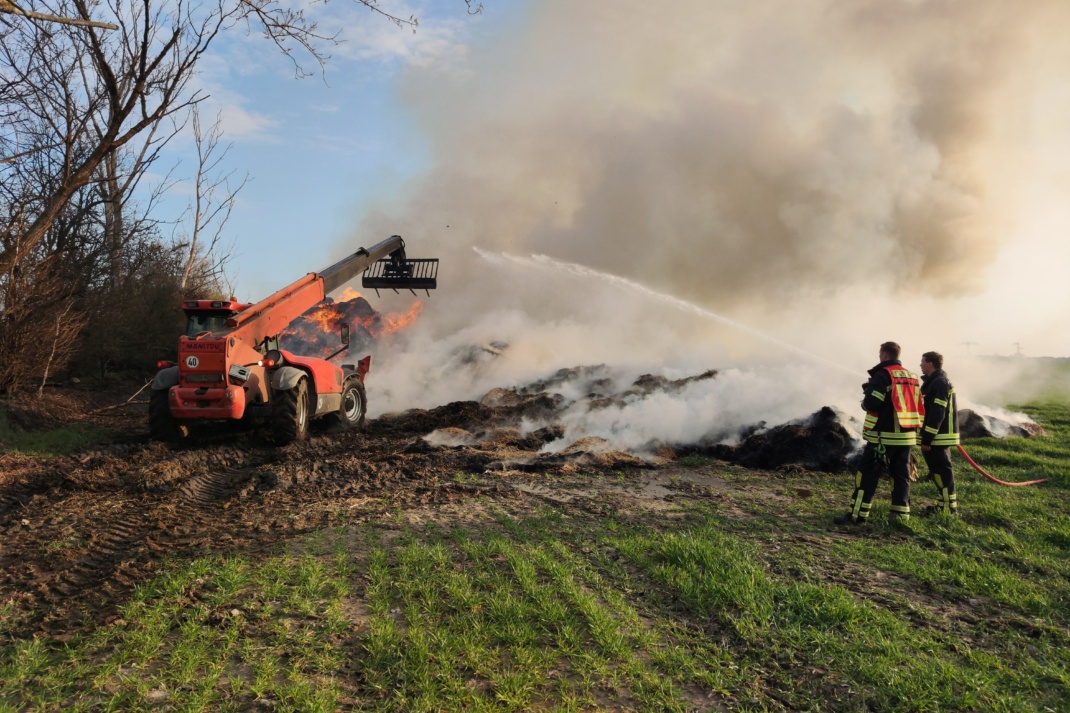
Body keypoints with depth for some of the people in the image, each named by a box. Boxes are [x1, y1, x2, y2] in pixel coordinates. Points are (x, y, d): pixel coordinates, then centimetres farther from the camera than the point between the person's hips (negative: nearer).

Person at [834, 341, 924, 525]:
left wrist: (868, 391, 2)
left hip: (884, 435, -7)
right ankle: (901, 512, 11)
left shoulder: (883, 374, -11)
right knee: (901, 474, 11)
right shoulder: (912, 376, 14)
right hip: (907, 436, 7)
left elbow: (872, 403, -16)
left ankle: (858, 515, -4)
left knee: (868, 473, -3)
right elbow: (919, 407, 16)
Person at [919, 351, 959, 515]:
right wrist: (926, 437, 22)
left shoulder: (939, 383, -16)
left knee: (942, 471, -7)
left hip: (939, 437, -10)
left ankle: (950, 507, -3)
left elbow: (937, 414, -22)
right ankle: (945, 504, 22)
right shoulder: (934, 381, 17)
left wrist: (926, 439, -21)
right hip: (939, 436, 10)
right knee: (939, 471, 15)